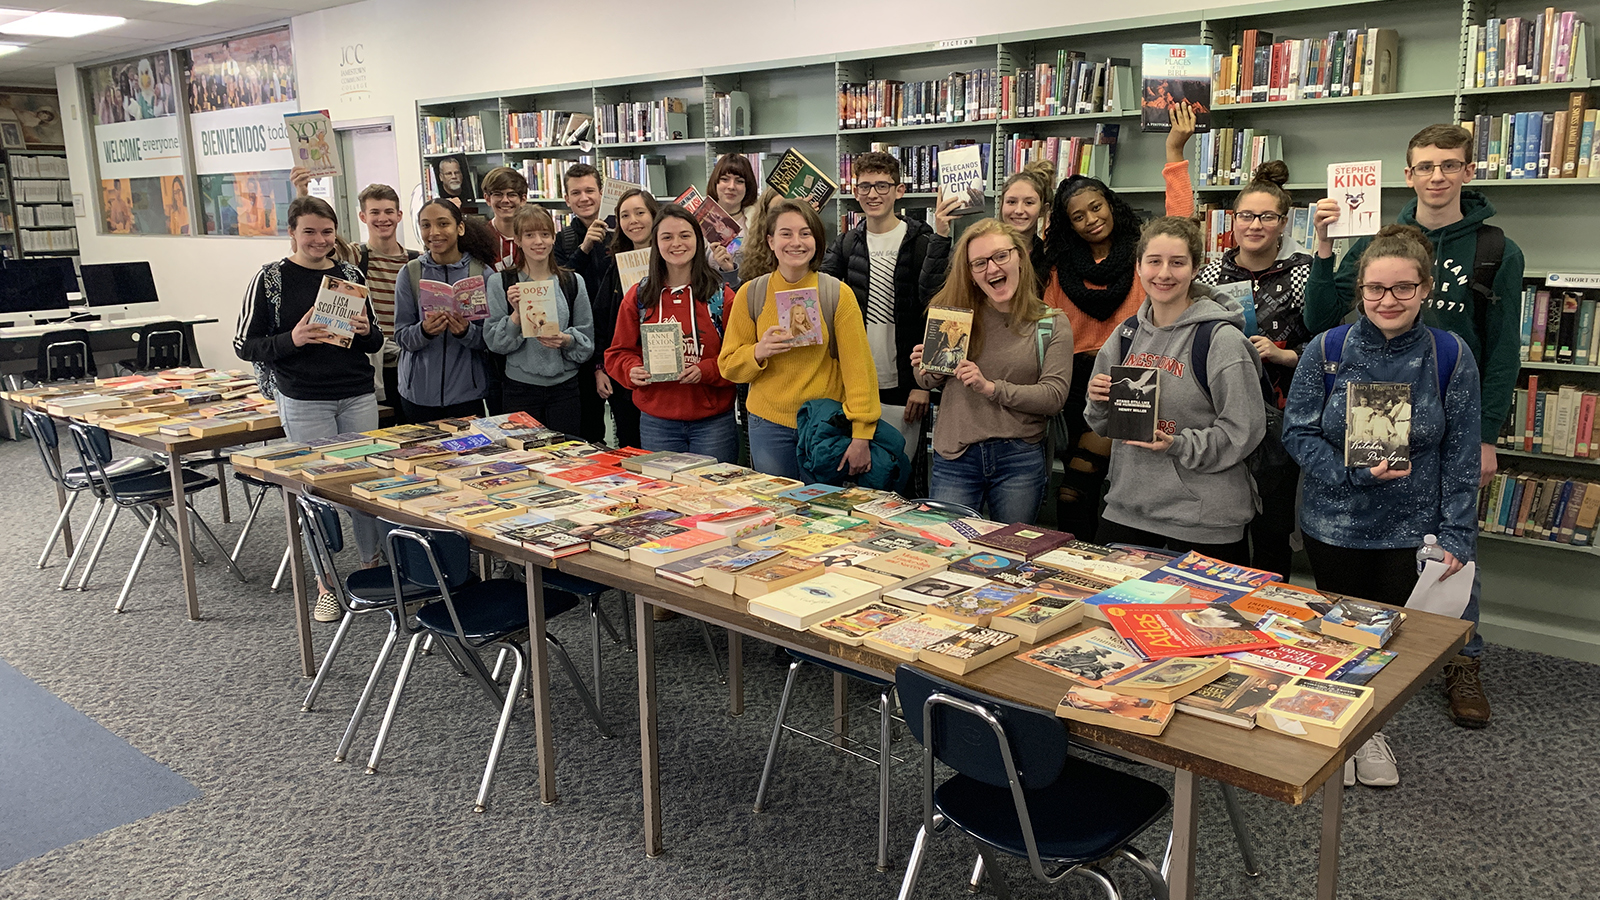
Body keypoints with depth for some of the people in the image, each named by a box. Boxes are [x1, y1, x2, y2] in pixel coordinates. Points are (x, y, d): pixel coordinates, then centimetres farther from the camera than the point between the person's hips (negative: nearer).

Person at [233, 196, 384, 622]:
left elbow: (375, 341, 17)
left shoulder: (350, 274, 10)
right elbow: (244, 344, -2)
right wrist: (292, 340, -18)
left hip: (358, 395, 3)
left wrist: (365, 331, -7)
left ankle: (372, 566, 21)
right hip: (303, 401, -3)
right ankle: (326, 586, 12)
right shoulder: (271, 278, -1)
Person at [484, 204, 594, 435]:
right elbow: (493, 342, -2)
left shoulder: (572, 282, 5)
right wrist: (516, 317, -18)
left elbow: (587, 340, 5)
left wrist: (566, 339, -15)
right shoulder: (500, 283, 2)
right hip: (520, 387, -1)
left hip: (564, 386, 1)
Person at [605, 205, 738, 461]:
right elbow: (619, 352, 9)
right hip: (656, 423, 2)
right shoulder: (639, 296, 6)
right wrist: (633, 370, -12)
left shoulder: (721, 296, 0)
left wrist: (705, 371, -18)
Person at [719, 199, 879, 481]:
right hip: (769, 425, 1)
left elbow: (858, 367, -7)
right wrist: (758, 352, -16)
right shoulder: (750, 294, -1)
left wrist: (861, 436, -11)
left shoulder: (838, 294, -6)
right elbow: (729, 366, 5)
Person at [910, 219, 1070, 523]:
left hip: (1020, 457, 0)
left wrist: (992, 387, -18)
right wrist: (927, 372, -11)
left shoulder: (1052, 324, 0)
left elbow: (1054, 396, -8)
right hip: (955, 456, 1)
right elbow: (931, 382, 12)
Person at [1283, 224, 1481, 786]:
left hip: (1411, 529, 0)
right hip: (1334, 524, 0)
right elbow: (1297, 432, -8)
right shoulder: (1326, 351, -11)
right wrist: (1353, 472, -22)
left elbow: (1461, 454, -5)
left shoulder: (1451, 356, -10)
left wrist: (1457, 534, -8)